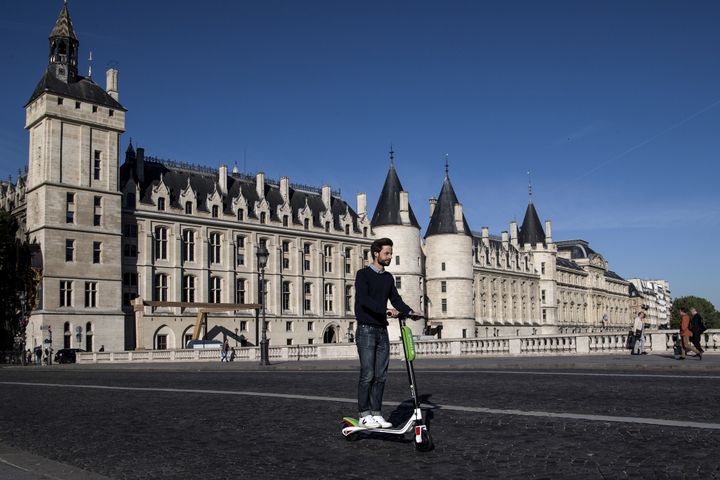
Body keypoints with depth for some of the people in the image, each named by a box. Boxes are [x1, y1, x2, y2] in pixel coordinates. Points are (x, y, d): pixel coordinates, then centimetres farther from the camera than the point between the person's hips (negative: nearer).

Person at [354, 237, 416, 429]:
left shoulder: (388, 277, 15)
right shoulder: (363, 274, -5)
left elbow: (396, 299, 10)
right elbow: (363, 299, -19)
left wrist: (409, 311, -9)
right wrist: (386, 310, -31)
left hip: (382, 330, 6)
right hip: (366, 329, -6)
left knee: (381, 375, 5)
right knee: (367, 374, -7)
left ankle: (376, 413, 11)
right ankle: (364, 415, 0)